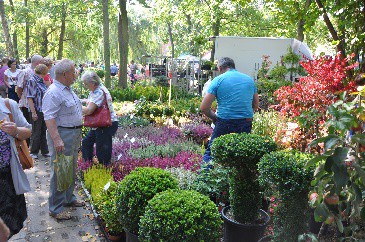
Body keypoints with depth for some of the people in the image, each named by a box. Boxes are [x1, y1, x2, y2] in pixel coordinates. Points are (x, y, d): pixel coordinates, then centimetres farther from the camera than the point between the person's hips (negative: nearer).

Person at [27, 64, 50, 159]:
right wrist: (33, 113, -20)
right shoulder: (32, 81, -13)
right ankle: (33, 152, 20)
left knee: (44, 131, 14)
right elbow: (29, 98, -17)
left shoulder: (42, 81, 10)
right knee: (36, 132, 6)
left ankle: (44, 151, 26)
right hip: (37, 111, -7)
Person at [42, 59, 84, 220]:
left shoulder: (68, 90, 13)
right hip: (62, 135, -10)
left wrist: (78, 132, 24)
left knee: (71, 169, 20)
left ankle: (69, 198, 35)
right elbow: (49, 118, -25)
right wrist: (57, 139, -32)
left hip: (74, 134, 10)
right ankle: (56, 208, 8)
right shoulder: (53, 93, -19)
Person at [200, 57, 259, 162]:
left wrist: (215, 117, 10)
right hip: (246, 125, 4)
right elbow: (255, 105, 19)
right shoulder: (249, 79, 13)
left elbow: (204, 108, -6)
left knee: (210, 153, 7)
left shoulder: (218, 80, -1)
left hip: (225, 123, -4)